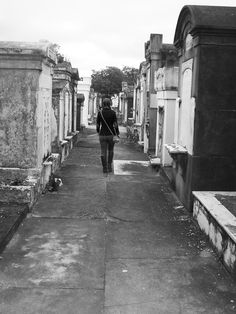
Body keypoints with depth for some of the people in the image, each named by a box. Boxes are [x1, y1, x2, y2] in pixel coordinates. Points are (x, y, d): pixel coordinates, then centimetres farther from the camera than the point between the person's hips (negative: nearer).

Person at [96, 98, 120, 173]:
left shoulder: (100, 112, -3)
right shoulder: (113, 112, -7)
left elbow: (98, 125, 2)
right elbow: (115, 125, -9)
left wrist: (98, 132, 20)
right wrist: (118, 133, 5)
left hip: (102, 135, 0)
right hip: (111, 135, 0)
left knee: (103, 152, 5)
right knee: (110, 151, 19)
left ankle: (105, 168, 3)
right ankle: (109, 166, 12)